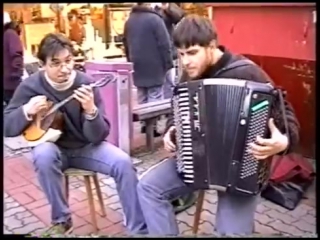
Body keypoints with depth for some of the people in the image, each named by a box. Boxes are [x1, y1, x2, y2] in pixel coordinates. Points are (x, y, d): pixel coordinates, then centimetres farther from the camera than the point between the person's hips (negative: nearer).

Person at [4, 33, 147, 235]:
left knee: (123, 162, -24)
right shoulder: (31, 86, -10)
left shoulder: (85, 83, -13)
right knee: (43, 154, -35)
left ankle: (139, 229, -9)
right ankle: (61, 220, -11)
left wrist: (91, 111, -36)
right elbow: (7, 127, -6)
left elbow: (98, 136, -16)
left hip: (86, 147, 0)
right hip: (55, 148, 0)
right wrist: (27, 111, -25)